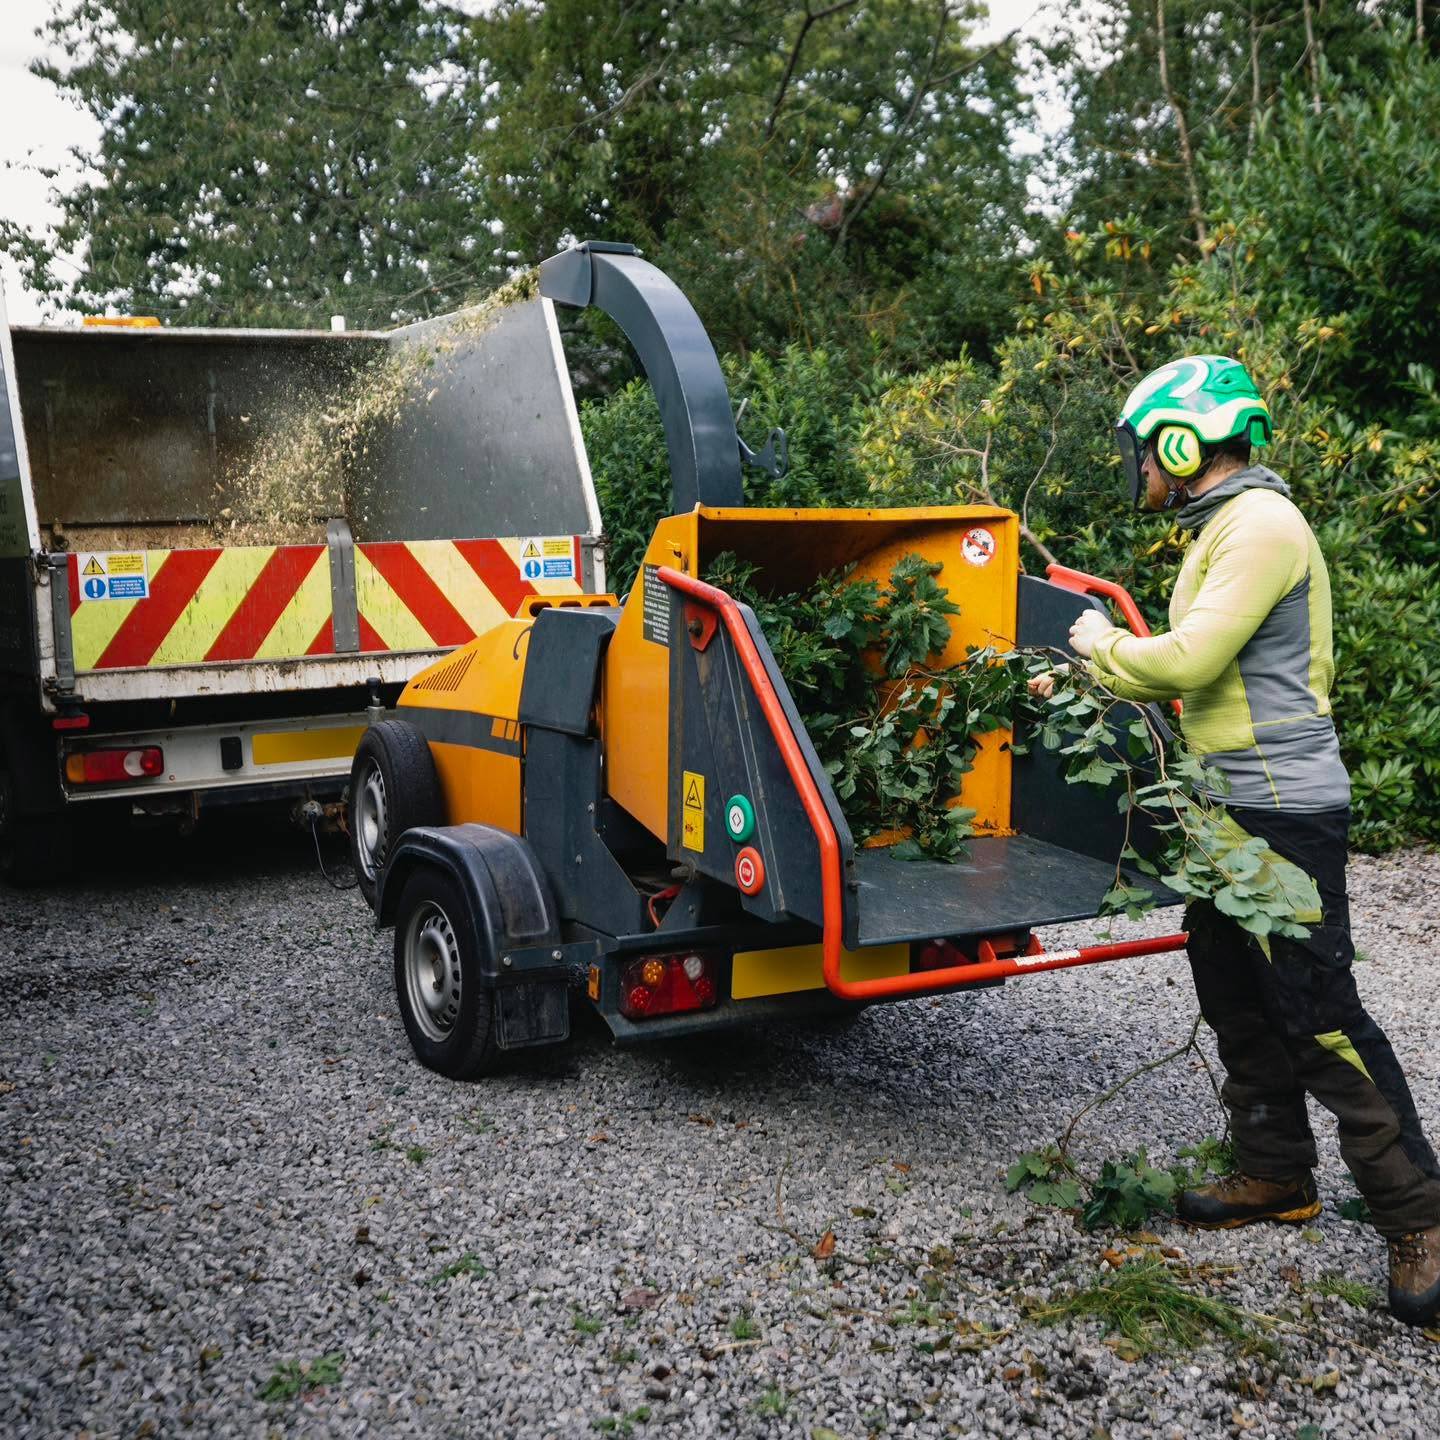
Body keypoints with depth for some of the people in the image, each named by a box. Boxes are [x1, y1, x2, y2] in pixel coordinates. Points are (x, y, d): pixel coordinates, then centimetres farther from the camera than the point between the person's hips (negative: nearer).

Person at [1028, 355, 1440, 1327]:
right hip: (1237, 810, 10)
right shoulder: (1225, 529, 17)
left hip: (1283, 813, -10)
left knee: (1317, 1009, -8)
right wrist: (1084, 680, 24)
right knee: (1240, 1000, 15)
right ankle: (1277, 1178, 28)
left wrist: (1101, 639, -6)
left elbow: (1187, 661, -24)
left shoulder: (1262, 525, -15)